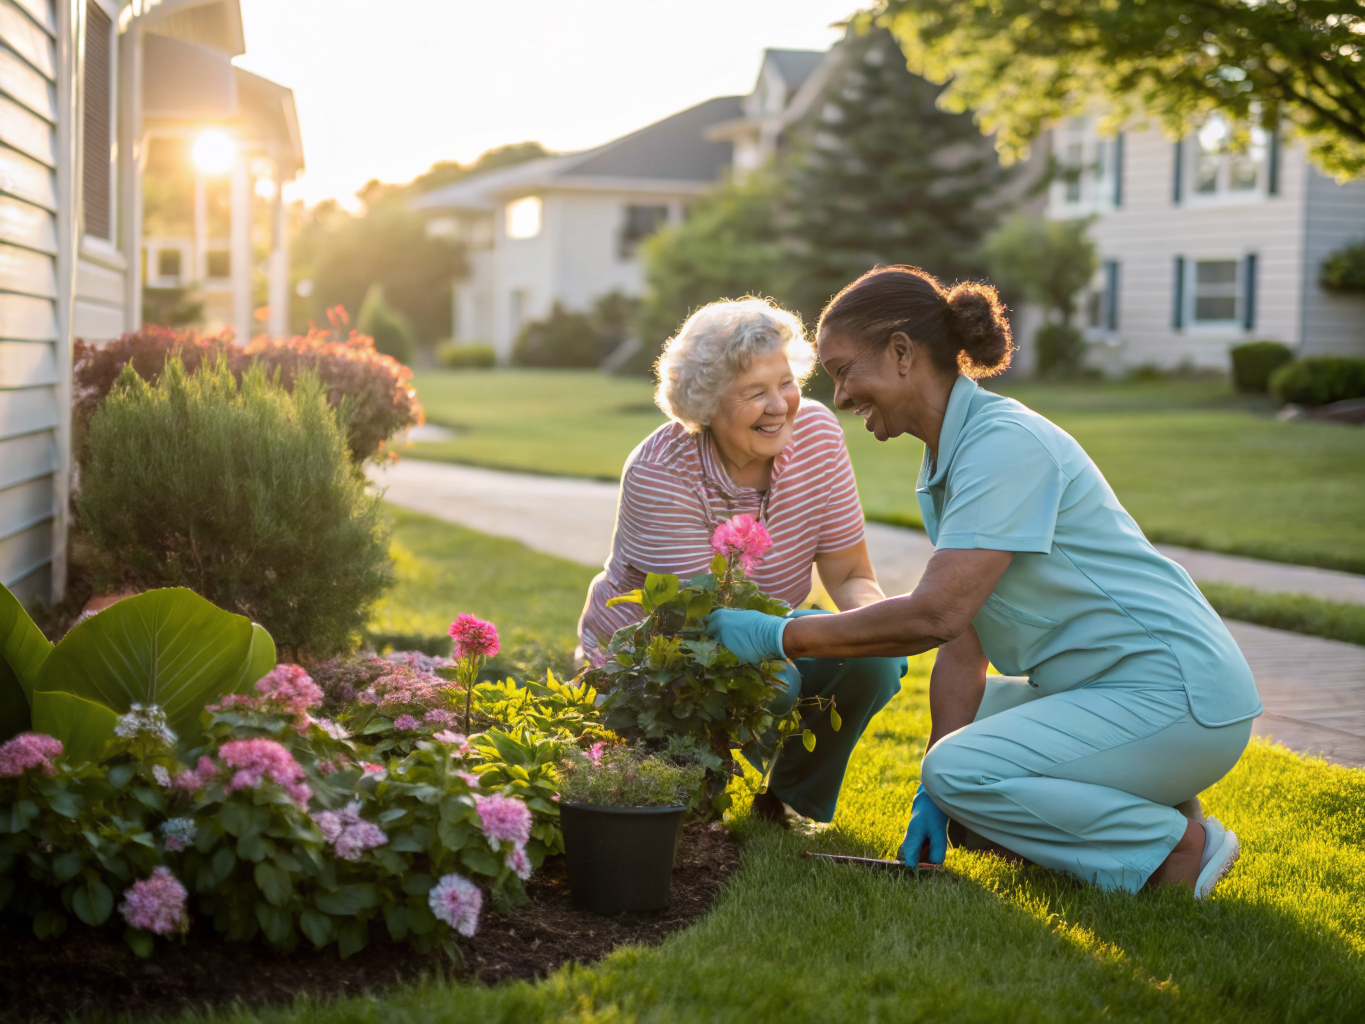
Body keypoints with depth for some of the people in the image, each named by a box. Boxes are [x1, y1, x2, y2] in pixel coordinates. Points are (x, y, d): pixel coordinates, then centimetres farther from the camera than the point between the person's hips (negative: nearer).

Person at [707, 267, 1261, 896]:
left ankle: (1176, 849, -9)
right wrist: (933, 795, -1)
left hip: (1180, 696, -10)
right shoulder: (943, 465, 10)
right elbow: (961, 644, 6)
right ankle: (1140, 802, 11)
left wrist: (779, 638, -20)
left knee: (960, 769, -21)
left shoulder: (1005, 444, -20)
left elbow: (934, 615, -29)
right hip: (1098, 687, 10)